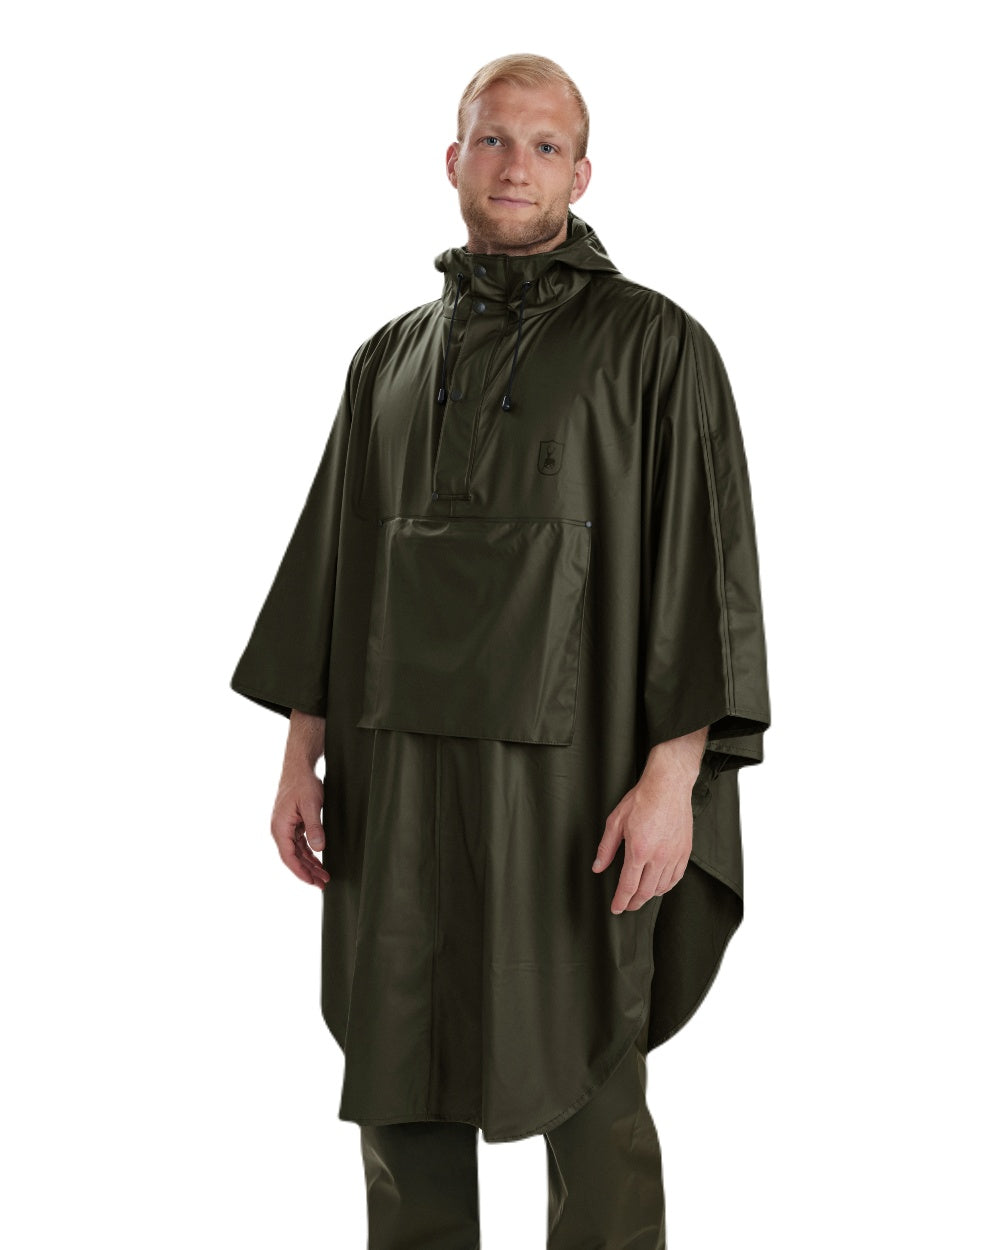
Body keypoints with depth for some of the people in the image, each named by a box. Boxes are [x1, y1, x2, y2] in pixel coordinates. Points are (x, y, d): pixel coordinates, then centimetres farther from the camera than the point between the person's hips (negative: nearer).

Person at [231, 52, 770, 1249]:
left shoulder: (656, 346, -2)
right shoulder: (391, 361, 13)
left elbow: (707, 567, -8)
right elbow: (331, 565, 14)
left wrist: (671, 778, -17)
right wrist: (301, 755, 7)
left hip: (574, 775, -4)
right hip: (403, 770, 4)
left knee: (587, 1096, 3)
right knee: (401, 1082, 9)